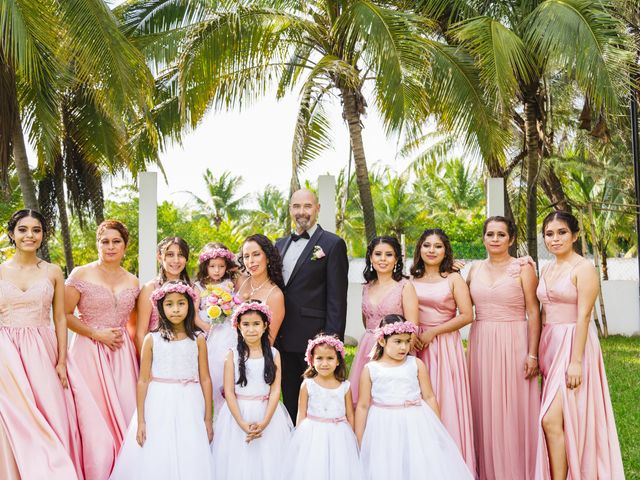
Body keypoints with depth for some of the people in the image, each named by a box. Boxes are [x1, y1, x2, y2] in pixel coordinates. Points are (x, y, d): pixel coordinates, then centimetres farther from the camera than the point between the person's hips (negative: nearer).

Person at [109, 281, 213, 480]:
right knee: (155, 461, 3)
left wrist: (208, 419, 3)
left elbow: (205, 379, 3)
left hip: (189, 408, 0)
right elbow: (143, 381, 0)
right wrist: (140, 420, -2)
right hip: (158, 406, 0)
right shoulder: (152, 339, -1)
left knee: (189, 462, 2)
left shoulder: (198, 339, 1)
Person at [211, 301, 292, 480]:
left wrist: (264, 422, -15)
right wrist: (242, 423, -14)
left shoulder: (273, 354, 0)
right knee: (238, 463, 3)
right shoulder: (232, 355, -2)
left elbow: (275, 391, -4)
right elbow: (229, 392, -5)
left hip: (268, 414, 1)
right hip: (238, 414, 0)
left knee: (268, 462, 4)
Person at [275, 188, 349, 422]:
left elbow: (337, 298, -10)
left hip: (314, 340, -6)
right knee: (290, 403, 14)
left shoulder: (333, 244, -5)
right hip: (284, 340, 6)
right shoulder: (280, 244, 15)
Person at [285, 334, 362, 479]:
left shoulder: (345, 386, -1)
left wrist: (351, 438, 6)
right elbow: (302, 415, 1)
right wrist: (299, 437, 1)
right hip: (312, 436, -1)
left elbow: (350, 416, 6)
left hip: (338, 436, 1)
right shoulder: (307, 385, -4)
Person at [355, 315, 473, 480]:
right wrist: (359, 442, 3)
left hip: (416, 424, 1)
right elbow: (363, 406, 3)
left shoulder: (416, 364, 1)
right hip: (384, 428, -1)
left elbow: (429, 397, 6)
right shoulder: (370, 369, 0)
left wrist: (436, 429, 6)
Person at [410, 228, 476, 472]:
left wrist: (432, 333, -9)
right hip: (416, 347, 3)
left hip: (445, 346, -3)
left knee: (445, 403, -3)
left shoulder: (453, 279, 1)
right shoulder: (411, 280, 9)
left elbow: (466, 316, -6)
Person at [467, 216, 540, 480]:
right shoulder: (475, 269, 10)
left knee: (513, 409, -1)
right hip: (481, 345, 4)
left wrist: (533, 354, -12)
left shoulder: (523, 268, -3)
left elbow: (533, 313, -6)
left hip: (513, 345, -4)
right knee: (484, 409, 7)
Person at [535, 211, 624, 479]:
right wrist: (537, 353, 11)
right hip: (550, 346, 8)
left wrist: (576, 361, -20)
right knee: (552, 421, 9)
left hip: (573, 345, -8)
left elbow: (583, 316, -15)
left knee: (551, 420, -14)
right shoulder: (547, 270, 14)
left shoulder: (583, 268, -9)